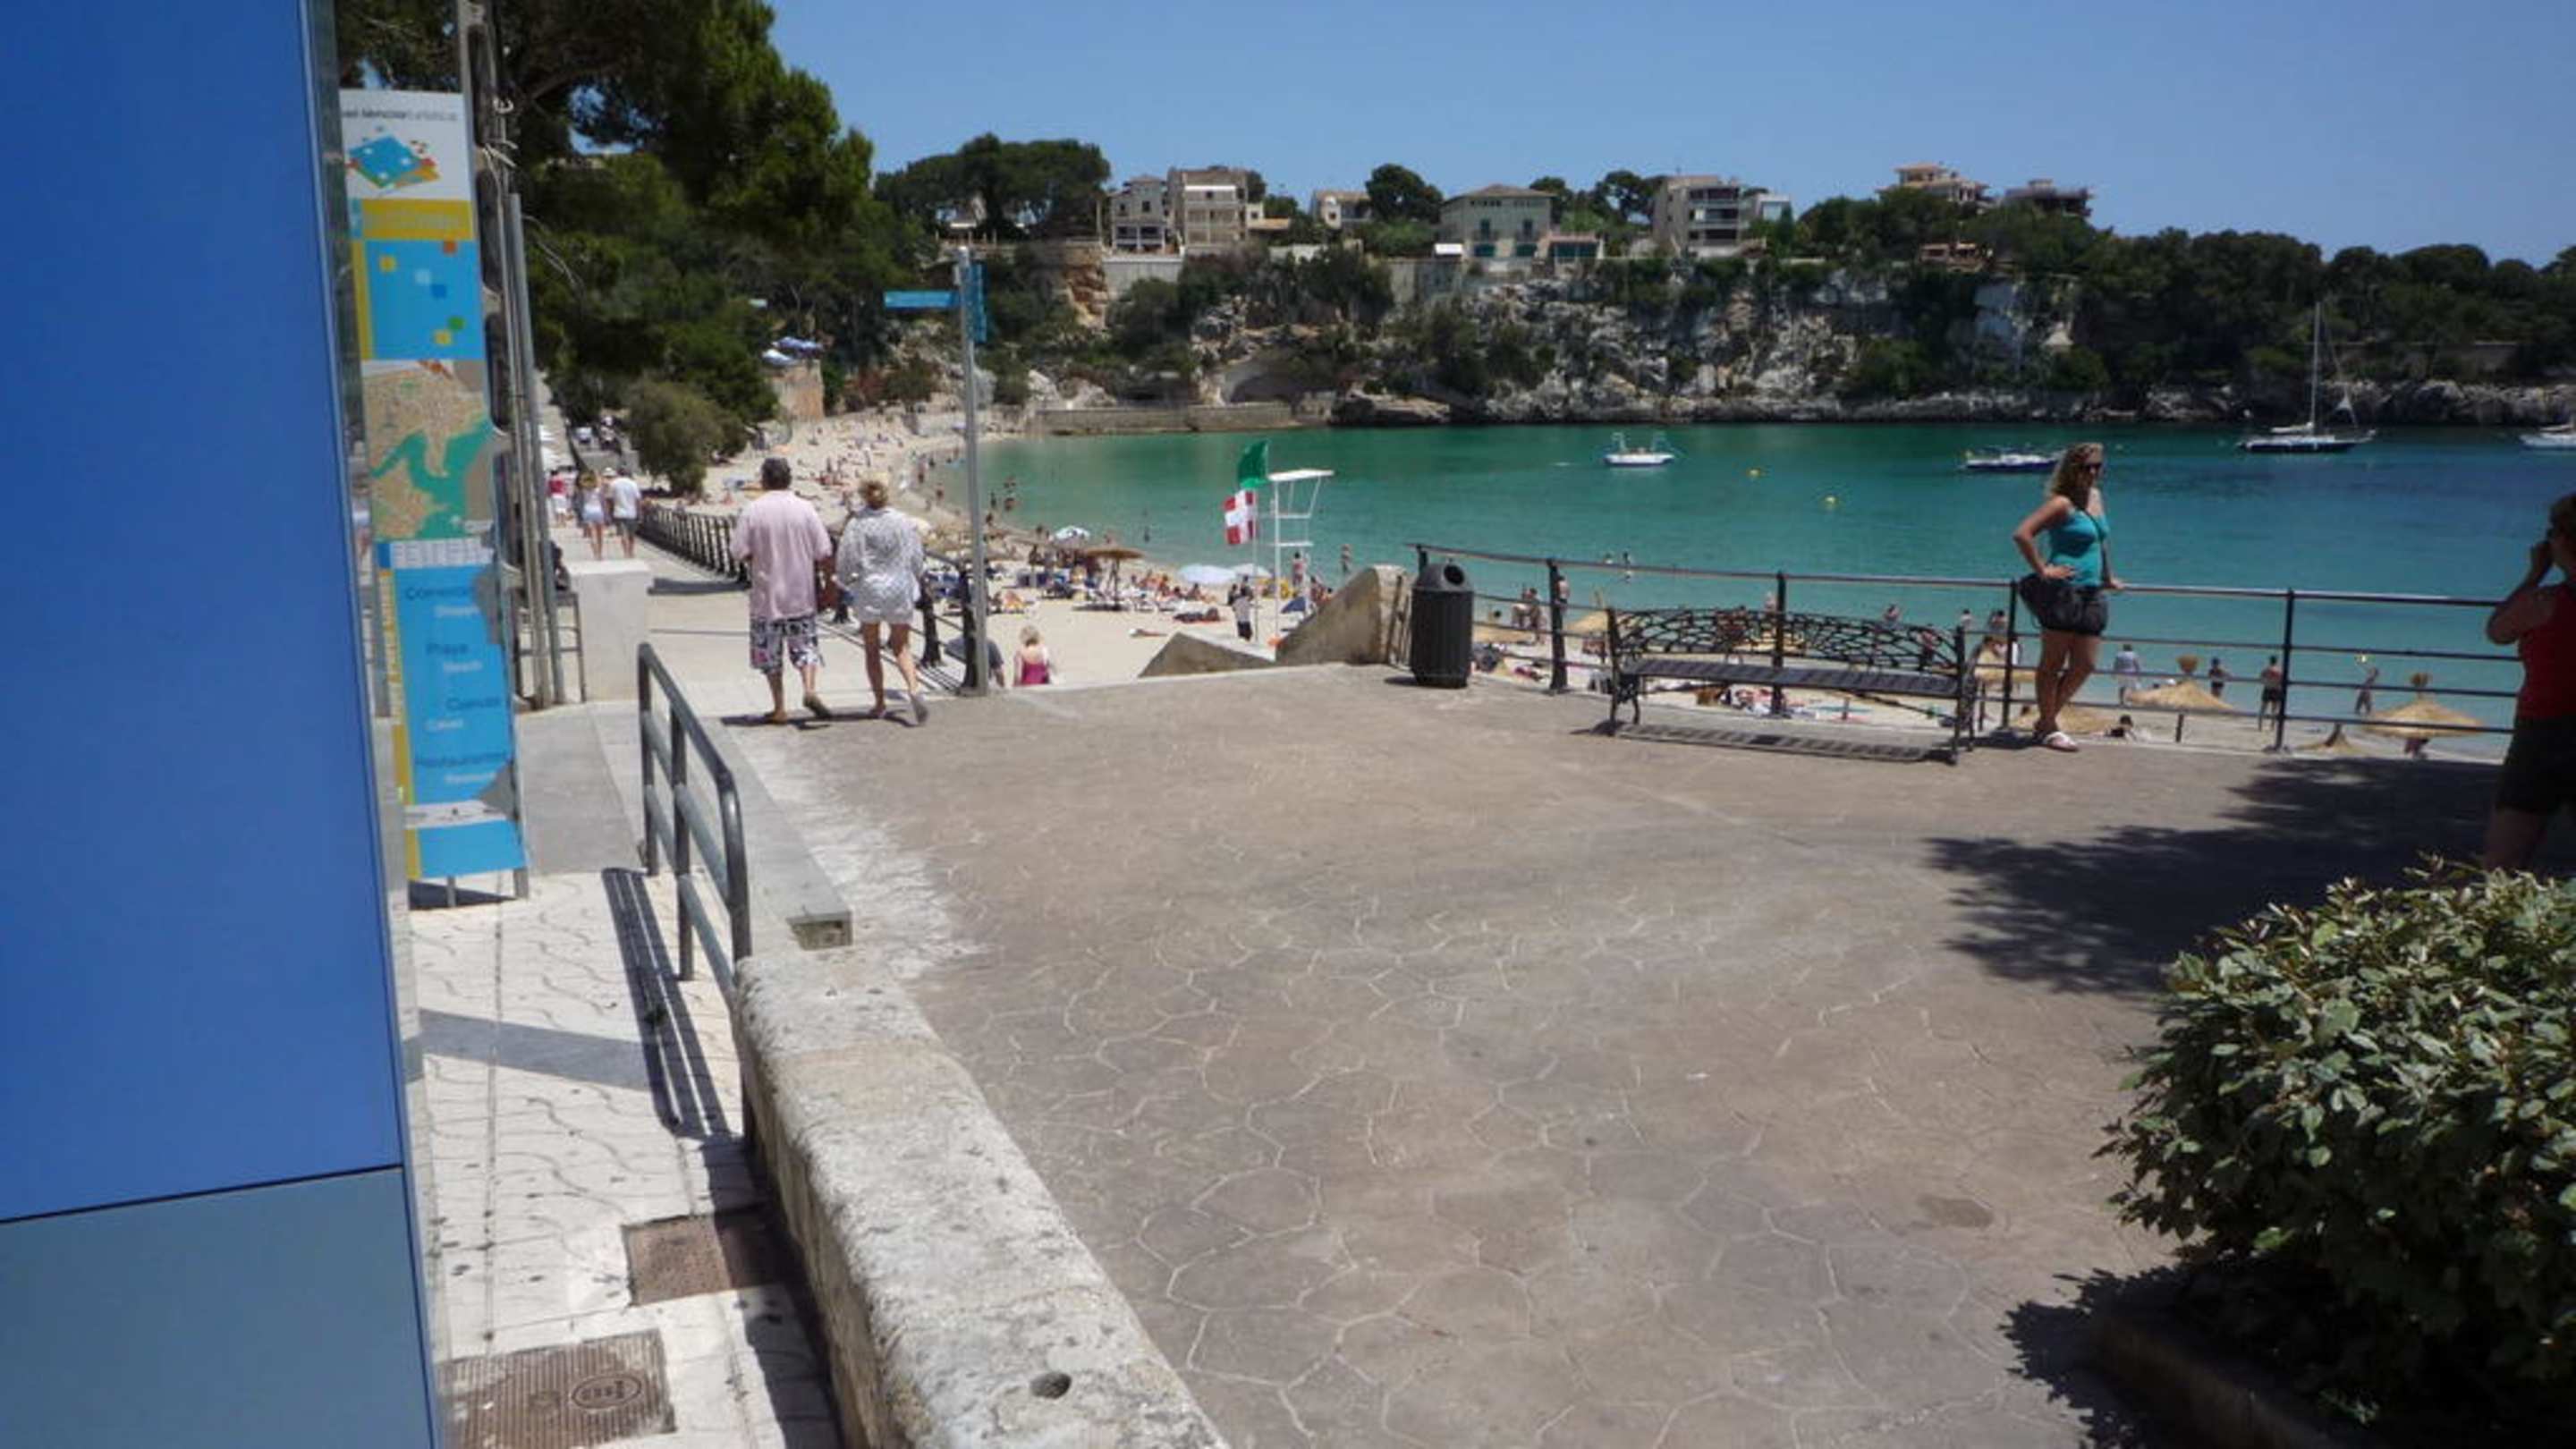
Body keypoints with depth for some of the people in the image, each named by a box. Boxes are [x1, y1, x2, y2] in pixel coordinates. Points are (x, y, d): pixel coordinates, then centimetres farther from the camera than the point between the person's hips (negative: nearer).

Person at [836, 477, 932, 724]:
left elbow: (846, 562, -5)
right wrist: (914, 585, 18)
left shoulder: (856, 525, -9)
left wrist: (847, 583, 14)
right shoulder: (903, 522, -3)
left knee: (872, 650, 11)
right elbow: (916, 558, 2)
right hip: (899, 590, 2)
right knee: (902, 647, 10)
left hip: (868, 592, -2)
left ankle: (880, 704, 13)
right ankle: (913, 688, -16)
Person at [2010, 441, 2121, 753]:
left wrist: (2107, 576, 28)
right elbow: (2022, 534, -21)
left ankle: (2046, 719, 22)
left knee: (2084, 665, 8)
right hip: (2062, 592, -8)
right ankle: (2048, 728, 9)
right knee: (2053, 663, 1)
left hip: (2090, 595, 8)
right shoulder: (2062, 503, -10)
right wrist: (2043, 570, -18)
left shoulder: (2095, 496, 15)